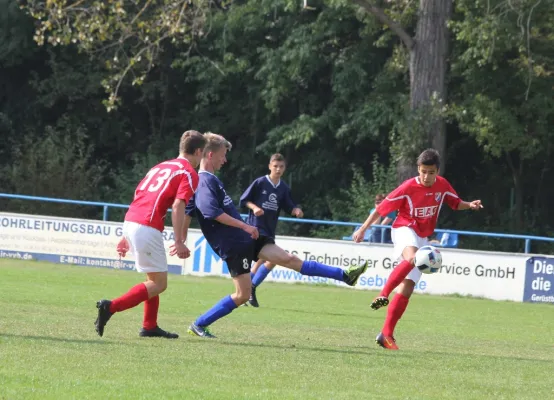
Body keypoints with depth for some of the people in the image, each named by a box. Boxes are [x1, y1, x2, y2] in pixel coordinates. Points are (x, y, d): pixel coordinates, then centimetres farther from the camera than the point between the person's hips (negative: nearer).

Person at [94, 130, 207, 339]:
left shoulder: (160, 166, 24)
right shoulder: (189, 173, 0)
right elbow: (178, 206, -13)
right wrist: (179, 242, -15)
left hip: (130, 222, 8)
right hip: (147, 228, -8)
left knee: (154, 278, 21)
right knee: (158, 283, -3)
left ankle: (150, 326, 19)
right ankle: (111, 307, -17)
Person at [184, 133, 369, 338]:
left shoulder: (210, 179, 15)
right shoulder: (204, 181, -15)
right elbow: (212, 211, -29)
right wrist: (244, 226, -25)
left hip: (245, 238, 9)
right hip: (232, 244, -9)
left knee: (290, 259, 6)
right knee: (242, 295, -7)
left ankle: (344, 275, 4)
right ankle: (198, 325, 3)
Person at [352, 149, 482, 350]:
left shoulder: (442, 185, -1)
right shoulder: (408, 188, -14)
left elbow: (456, 203, 16)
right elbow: (382, 208, -8)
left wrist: (470, 205, -6)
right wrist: (363, 229, -8)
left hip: (422, 239, 5)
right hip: (404, 230, -5)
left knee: (407, 289, -2)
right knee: (411, 258, -41)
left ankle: (386, 335, 0)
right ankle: (383, 294, -40)